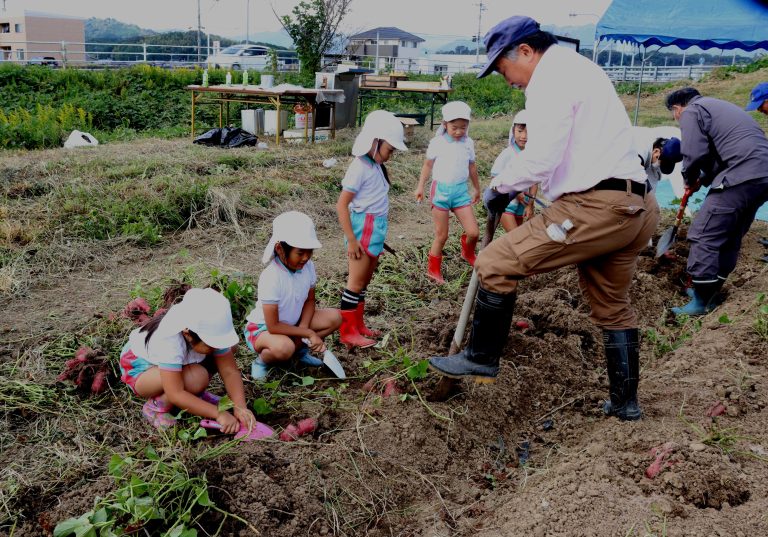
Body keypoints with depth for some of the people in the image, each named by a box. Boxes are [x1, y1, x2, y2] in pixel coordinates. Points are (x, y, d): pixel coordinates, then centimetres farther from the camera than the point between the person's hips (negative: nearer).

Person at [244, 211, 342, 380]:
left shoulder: (308, 267, -14)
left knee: (334, 317, -10)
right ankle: (262, 360, -4)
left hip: (291, 323, 7)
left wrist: (303, 328, -16)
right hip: (262, 328, -7)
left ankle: (299, 349, 5)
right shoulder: (271, 277, -33)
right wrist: (308, 333, -25)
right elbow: (273, 326, -30)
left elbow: (309, 300, 2)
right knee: (283, 347, -39)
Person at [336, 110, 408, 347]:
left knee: (364, 281, 16)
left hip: (375, 229, 8)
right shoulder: (359, 167, -16)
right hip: (364, 229, -8)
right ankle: (347, 332, 10)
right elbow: (341, 205, -17)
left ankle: (358, 326, 28)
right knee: (356, 283, 1)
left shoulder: (375, 165, 8)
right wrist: (351, 240, -18)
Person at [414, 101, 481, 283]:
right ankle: (433, 269, 19)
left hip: (461, 191, 3)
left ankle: (468, 252, 30)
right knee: (441, 235, 2)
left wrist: (477, 189, 26)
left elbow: (472, 167, 17)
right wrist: (420, 186, 1)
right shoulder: (437, 143, -5)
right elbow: (428, 165, 5)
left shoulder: (468, 143, 5)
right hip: (441, 190, -3)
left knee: (473, 232, -4)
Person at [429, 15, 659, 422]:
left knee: (495, 264, -6)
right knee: (613, 308, 21)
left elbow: (539, 161, -19)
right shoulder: (578, 67, 24)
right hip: (634, 207, 11)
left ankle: (481, 359, 7)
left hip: (595, 206, -10)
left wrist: (500, 183, -2)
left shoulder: (550, 78, -8)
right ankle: (625, 402, 33)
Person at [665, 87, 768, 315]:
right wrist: (702, 180, 23)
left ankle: (701, 302, -2)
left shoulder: (691, 111, 2)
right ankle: (710, 293, 26)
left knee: (704, 235, -5)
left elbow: (694, 154, -10)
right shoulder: (717, 106, 31)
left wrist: (690, 180, 8)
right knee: (730, 237, 18)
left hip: (741, 177, -10)